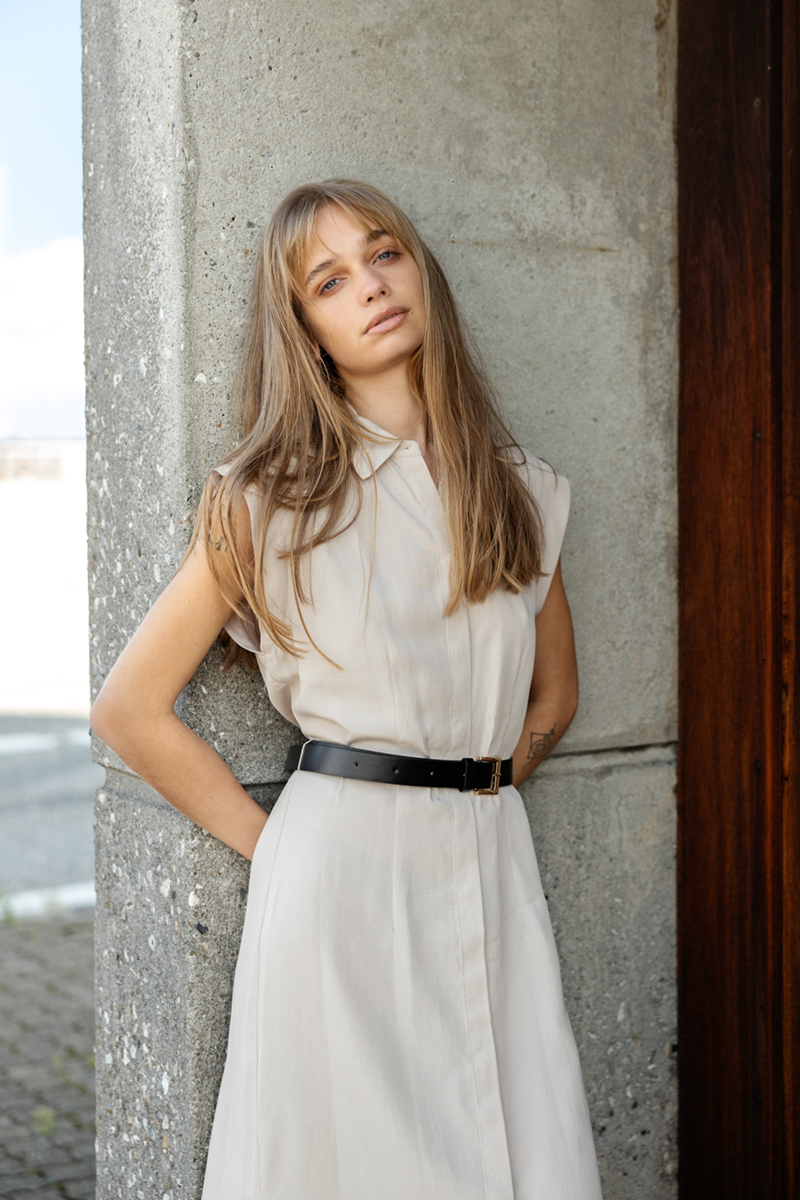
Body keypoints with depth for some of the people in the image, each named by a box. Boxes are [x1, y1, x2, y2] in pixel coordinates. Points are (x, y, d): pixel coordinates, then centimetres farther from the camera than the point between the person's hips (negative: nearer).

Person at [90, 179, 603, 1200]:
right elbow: (131, 709, 1)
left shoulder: (524, 492, 10)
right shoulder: (272, 499, -1)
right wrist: (268, 842, 0)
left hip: (492, 873, 3)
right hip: (339, 873, -3)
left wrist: (474, 793, 9)